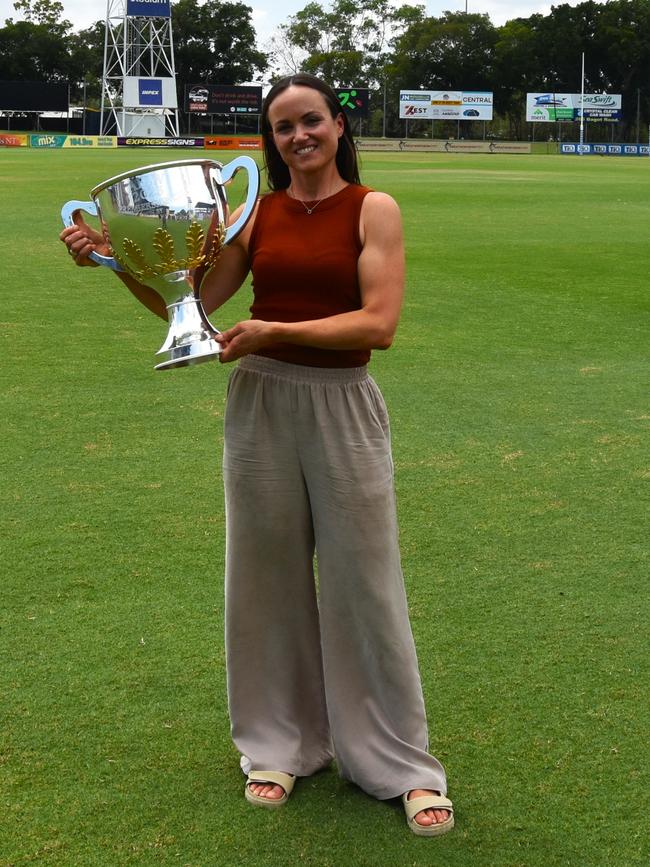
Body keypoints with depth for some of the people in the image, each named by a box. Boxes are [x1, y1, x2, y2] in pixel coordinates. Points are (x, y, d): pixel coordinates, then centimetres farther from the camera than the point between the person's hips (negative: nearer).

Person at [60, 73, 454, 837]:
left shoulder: (373, 210, -4)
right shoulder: (256, 215, 5)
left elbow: (379, 323, -14)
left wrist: (276, 331, -21)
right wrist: (115, 260, -7)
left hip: (342, 407, -3)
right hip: (259, 405, 3)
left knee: (364, 583, 3)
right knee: (268, 574, 10)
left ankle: (402, 764, 16)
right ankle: (282, 744, 28)